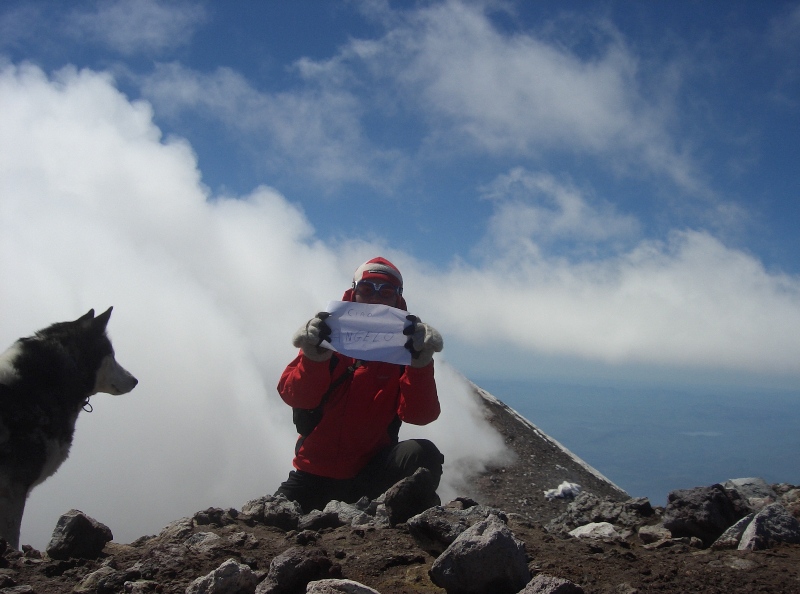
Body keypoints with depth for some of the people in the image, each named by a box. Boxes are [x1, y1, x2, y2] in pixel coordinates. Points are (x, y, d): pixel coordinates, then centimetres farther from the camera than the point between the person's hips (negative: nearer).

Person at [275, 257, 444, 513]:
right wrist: (315, 357, -28)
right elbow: (294, 397, -10)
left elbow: (419, 415, -13)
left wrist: (421, 363, -28)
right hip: (315, 472, 1)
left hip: (371, 472, -1)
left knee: (423, 454, -28)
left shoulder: (404, 348, 2)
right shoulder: (329, 337, 3)